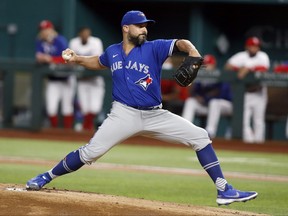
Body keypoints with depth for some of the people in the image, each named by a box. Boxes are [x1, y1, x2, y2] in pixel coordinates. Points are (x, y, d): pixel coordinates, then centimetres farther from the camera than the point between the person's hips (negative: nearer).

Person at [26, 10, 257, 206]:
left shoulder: (154, 48, -5)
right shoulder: (112, 51, 5)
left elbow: (180, 43, -19)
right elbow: (99, 62, 27)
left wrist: (192, 51, -42)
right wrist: (76, 59, 11)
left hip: (155, 115, 0)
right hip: (124, 115, 0)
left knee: (200, 136, -10)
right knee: (90, 152, -11)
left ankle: (224, 190, -7)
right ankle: (46, 178, 8)